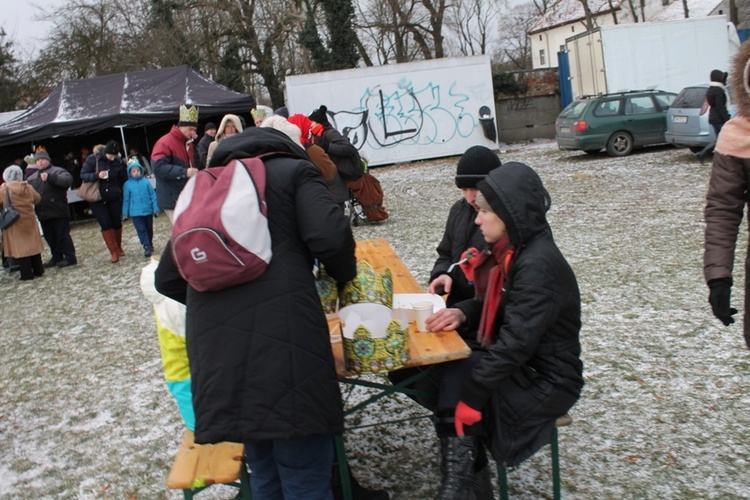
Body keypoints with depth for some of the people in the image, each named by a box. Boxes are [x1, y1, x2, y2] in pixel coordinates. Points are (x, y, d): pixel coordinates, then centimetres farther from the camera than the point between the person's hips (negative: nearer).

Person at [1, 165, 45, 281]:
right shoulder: (28, 188, 0)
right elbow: (37, 199, 13)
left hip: (14, 224, -4)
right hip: (29, 222, 4)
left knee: (19, 248, 1)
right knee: (33, 245, 14)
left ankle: (26, 274, 0)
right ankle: (38, 270, 19)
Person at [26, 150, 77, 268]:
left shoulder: (57, 171, -2)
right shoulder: (32, 178, 18)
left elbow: (68, 180, -22)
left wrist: (50, 177, -31)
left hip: (58, 211, -7)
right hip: (43, 214, 7)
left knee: (63, 236, -3)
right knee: (50, 238, 13)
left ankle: (69, 257, 2)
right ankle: (56, 257, 22)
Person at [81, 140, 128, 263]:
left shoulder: (118, 161, -4)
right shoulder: (93, 159, -11)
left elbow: (123, 179, 7)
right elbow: (83, 175, -11)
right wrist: (97, 175, -27)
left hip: (114, 198, 2)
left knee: (117, 223, 8)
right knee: (105, 224, -7)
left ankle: (119, 248, 29)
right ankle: (113, 252, 0)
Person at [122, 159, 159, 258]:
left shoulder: (146, 182, -4)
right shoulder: (127, 185, -4)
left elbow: (153, 196, 1)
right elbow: (126, 200, 1)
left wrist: (155, 209, 0)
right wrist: (125, 213, 2)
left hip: (148, 211, 1)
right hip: (135, 213, -1)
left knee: (149, 229, 15)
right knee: (141, 230, -6)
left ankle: (150, 244, 32)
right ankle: (147, 247, -3)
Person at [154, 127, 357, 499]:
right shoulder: (294, 170, 13)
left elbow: (167, 279, 26)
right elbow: (330, 239, -5)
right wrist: (345, 276, 15)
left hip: (214, 346, 6)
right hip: (282, 336, -5)